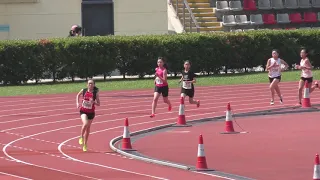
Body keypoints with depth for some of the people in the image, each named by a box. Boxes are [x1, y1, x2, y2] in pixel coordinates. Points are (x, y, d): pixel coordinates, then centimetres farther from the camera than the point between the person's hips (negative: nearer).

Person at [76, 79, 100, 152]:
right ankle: (81, 137, -2)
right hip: (83, 111, -1)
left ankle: (85, 144, 30)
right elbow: (78, 95, 13)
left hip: (91, 112, 1)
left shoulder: (96, 93, -10)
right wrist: (77, 103, 0)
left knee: (88, 128, 13)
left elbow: (98, 104, -6)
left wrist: (93, 102, -26)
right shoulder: (83, 90, -8)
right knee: (85, 124, -28)